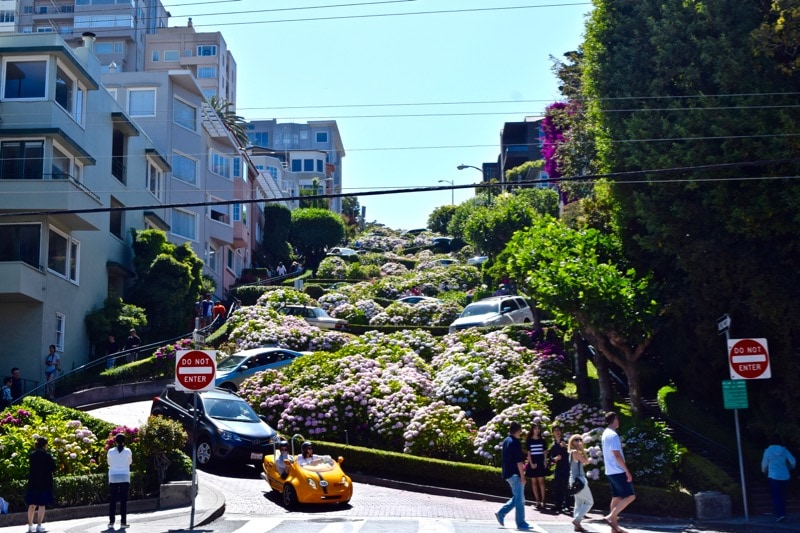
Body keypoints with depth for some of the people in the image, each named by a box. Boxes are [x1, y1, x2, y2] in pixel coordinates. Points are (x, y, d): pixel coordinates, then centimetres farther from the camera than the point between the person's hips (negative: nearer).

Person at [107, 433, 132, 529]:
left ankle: (111, 521, 5)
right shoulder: (128, 451, -3)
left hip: (113, 478, 1)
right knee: (123, 500, 2)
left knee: (112, 500, 7)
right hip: (124, 478, -1)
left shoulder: (110, 451, -2)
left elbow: (109, 463, 12)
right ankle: (123, 522, -1)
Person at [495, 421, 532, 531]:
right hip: (515, 474, -9)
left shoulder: (506, 441, 11)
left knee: (516, 497, 16)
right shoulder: (516, 442, -17)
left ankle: (501, 513, 13)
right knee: (520, 499, -2)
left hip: (508, 473, 9)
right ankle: (521, 524, 2)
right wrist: (522, 476, -16)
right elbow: (519, 461, -19)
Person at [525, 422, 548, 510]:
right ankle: (537, 501, 3)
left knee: (541, 481, -3)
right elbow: (528, 452, 0)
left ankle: (542, 501, -4)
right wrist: (531, 463, -8)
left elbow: (545, 452, 8)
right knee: (534, 482, 1)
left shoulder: (542, 440, 6)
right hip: (533, 463, -1)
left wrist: (545, 461, -3)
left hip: (541, 463, 1)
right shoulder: (529, 440, 1)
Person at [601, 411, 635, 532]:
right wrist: (627, 471, -19)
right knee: (630, 496, -8)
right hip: (618, 472, -10)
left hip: (611, 471, 10)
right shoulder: (613, 435, -16)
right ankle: (611, 516, -12)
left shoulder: (605, 434, 14)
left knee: (617, 497, 10)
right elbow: (617, 455, -22)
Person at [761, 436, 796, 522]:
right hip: (785, 477, 3)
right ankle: (783, 513, 19)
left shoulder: (768, 451, -2)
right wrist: (790, 467, 21)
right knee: (783, 496, 15)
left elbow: (764, 464, 4)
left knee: (776, 496, -2)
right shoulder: (784, 450, 4)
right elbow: (793, 461, -1)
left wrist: (764, 471, 26)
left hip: (774, 477, -3)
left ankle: (780, 514, -16)